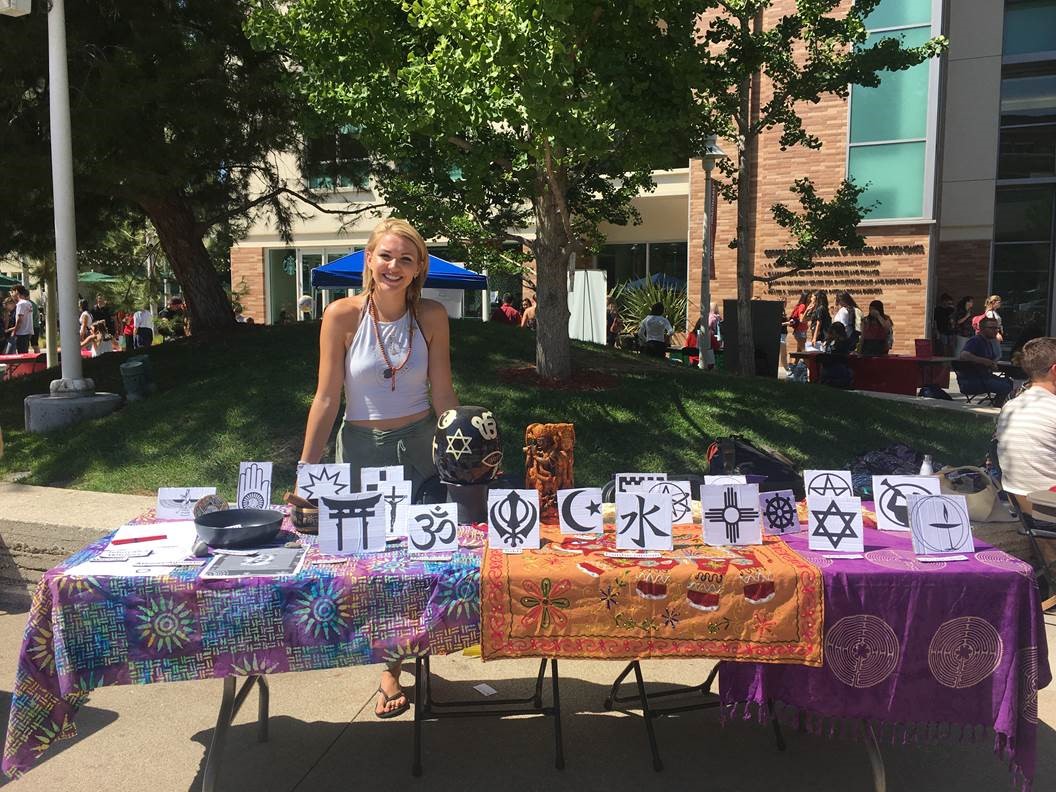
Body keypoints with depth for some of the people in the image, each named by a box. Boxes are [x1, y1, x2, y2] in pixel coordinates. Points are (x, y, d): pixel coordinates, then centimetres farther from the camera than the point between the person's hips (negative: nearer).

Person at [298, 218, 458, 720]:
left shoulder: (431, 317, -6)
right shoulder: (343, 315, -11)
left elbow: (443, 395, 0)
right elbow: (326, 398, -8)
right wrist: (304, 471, -9)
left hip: (420, 444, 1)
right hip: (362, 447, -1)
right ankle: (391, 669, 27)